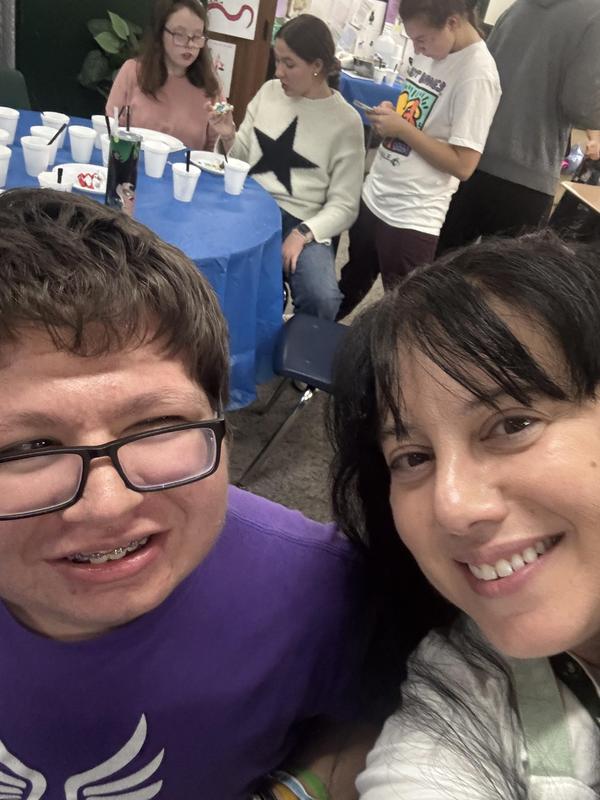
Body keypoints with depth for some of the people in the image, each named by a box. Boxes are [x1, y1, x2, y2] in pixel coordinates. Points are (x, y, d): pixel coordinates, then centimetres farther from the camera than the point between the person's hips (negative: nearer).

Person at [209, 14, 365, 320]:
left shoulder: (345, 120, -2)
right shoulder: (270, 91, 9)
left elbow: (344, 205, -3)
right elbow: (243, 159, 17)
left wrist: (303, 234, -18)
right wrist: (229, 137, -5)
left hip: (302, 223, -2)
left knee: (321, 300, -31)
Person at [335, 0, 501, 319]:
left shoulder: (477, 75, -18)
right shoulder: (431, 52, 5)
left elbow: (463, 164, -20)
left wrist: (402, 128, -20)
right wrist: (390, 115, -2)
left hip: (411, 218, -8)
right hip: (374, 196, 8)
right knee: (350, 285, 25)